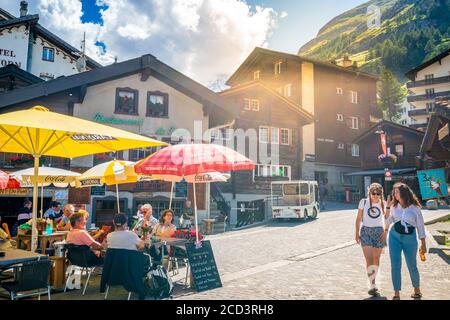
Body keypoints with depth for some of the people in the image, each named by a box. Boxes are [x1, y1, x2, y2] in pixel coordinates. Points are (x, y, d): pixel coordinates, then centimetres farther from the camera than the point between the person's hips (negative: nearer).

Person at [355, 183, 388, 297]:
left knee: (376, 259, 11)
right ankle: (373, 286, -12)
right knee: (369, 260, -12)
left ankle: (373, 281, 29)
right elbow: (359, 219, 4)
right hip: (365, 232, -2)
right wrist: (357, 233, 2)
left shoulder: (383, 204, 2)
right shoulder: (363, 202, -1)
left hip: (379, 232, 2)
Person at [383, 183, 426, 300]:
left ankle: (417, 289, 35)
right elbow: (388, 220, 6)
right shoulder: (394, 206, 2)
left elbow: (420, 226, -1)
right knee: (395, 265, -1)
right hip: (394, 236, 2)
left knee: (412, 266, 10)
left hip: (410, 238, -2)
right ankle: (396, 294, 8)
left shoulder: (414, 207, -5)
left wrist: (423, 244, -1)